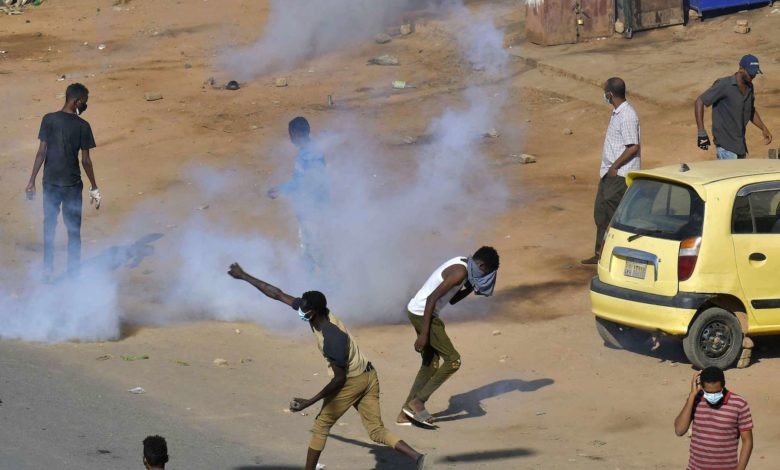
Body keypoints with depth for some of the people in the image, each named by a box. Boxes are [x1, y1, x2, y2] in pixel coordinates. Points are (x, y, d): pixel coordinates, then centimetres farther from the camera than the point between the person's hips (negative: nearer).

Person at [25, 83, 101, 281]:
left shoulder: (49, 120, -6)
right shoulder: (83, 126, -9)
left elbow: (41, 152, -8)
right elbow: (86, 160, -7)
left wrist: (32, 181, -3)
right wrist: (94, 188, 2)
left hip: (50, 182, 1)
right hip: (73, 183, -1)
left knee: (49, 227, 12)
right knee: (73, 229, 10)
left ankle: (47, 270, 12)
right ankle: (73, 271, 15)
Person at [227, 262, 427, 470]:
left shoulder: (332, 338, -30)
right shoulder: (317, 313, -7)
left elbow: (339, 379, -23)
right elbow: (278, 294, 2)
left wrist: (309, 402, -24)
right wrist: (244, 277, 4)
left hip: (352, 382, -8)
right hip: (368, 376, 8)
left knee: (321, 426, 6)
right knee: (377, 431, 6)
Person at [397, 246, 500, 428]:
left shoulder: (462, 265, 13)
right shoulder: (460, 272, -19)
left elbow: (452, 299, 22)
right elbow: (432, 298, -24)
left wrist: (471, 287, 7)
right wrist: (424, 334, -23)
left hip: (417, 311, 10)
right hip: (422, 313, -10)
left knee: (431, 365, 15)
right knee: (453, 360, -8)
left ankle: (405, 413, 16)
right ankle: (417, 401, -5)